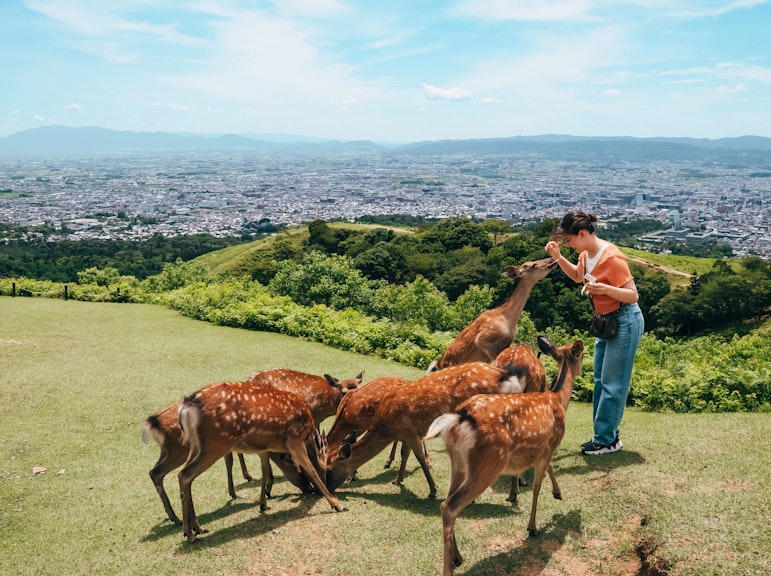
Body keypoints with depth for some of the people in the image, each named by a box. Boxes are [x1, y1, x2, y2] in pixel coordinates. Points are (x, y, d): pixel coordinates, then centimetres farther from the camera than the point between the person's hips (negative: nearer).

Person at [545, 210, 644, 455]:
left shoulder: (611, 258, -23)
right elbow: (577, 275, 24)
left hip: (624, 323, -9)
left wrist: (606, 289, -38)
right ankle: (606, 435, 22)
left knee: (612, 383, -4)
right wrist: (558, 257, 8)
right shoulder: (586, 254, 2)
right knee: (600, 381, 13)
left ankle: (606, 440, 6)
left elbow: (633, 295, -21)